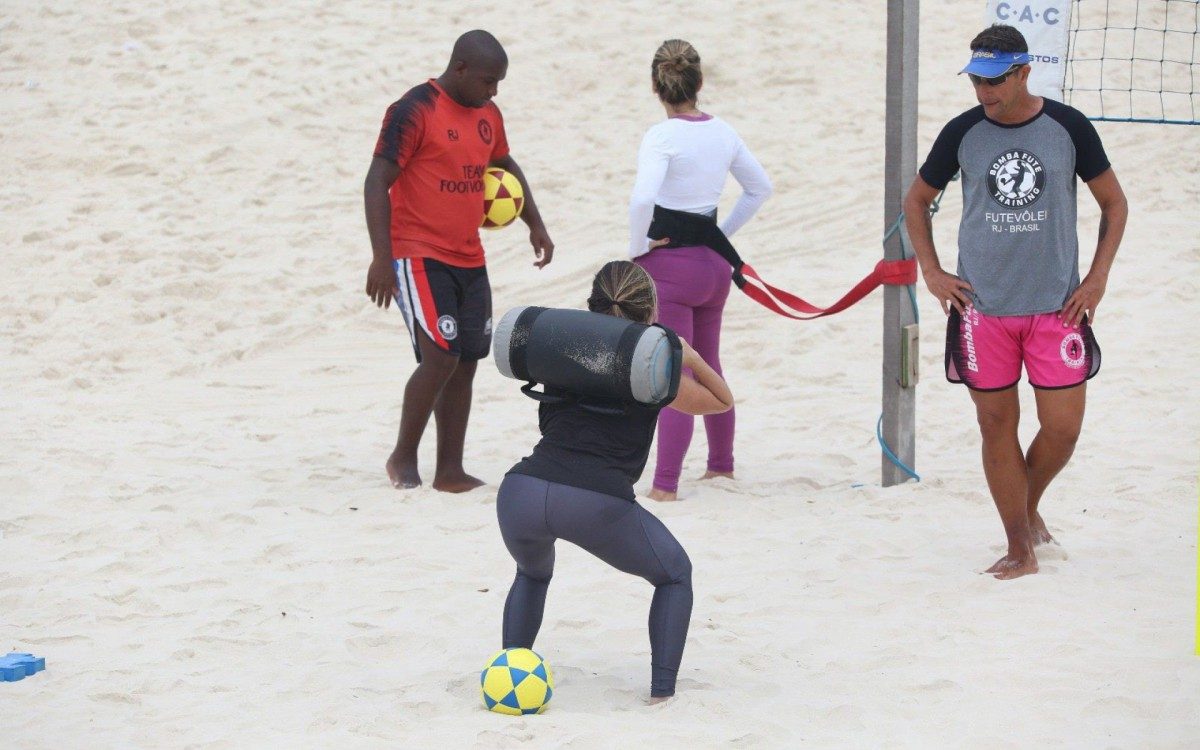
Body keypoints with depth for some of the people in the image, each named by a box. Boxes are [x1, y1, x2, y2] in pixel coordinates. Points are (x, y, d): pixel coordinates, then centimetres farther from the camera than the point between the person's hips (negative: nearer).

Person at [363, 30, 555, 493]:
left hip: (469, 260, 8)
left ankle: (450, 471, 13)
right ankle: (403, 458, 2)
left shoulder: (488, 115, 11)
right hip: (420, 258, -8)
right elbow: (376, 183, -14)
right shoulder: (414, 111, -13)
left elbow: (505, 165, 30)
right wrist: (381, 258, -20)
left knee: (466, 364, 6)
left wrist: (534, 223, 23)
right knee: (440, 358, -15)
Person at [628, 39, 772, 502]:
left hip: (667, 265, -6)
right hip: (713, 263, 6)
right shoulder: (722, 132, 4)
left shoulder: (663, 137, -16)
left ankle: (665, 485, -4)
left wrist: (639, 246, -15)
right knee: (709, 369, 23)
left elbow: (643, 198, -30)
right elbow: (760, 188, 17)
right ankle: (722, 464, 35)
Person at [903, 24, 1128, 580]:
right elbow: (916, 200, 15)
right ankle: (1021, 550, 13)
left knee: (1062, 429, -3)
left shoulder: (1068, 127, -2)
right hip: (982, 307, 1)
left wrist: (1098, 276, 0)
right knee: (997, 426, 3)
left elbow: (1114, 203, 9)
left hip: (1057, 305, -1)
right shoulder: (962, 133, 0)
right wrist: (931, 270, 6)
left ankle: (1028, 506, 27)